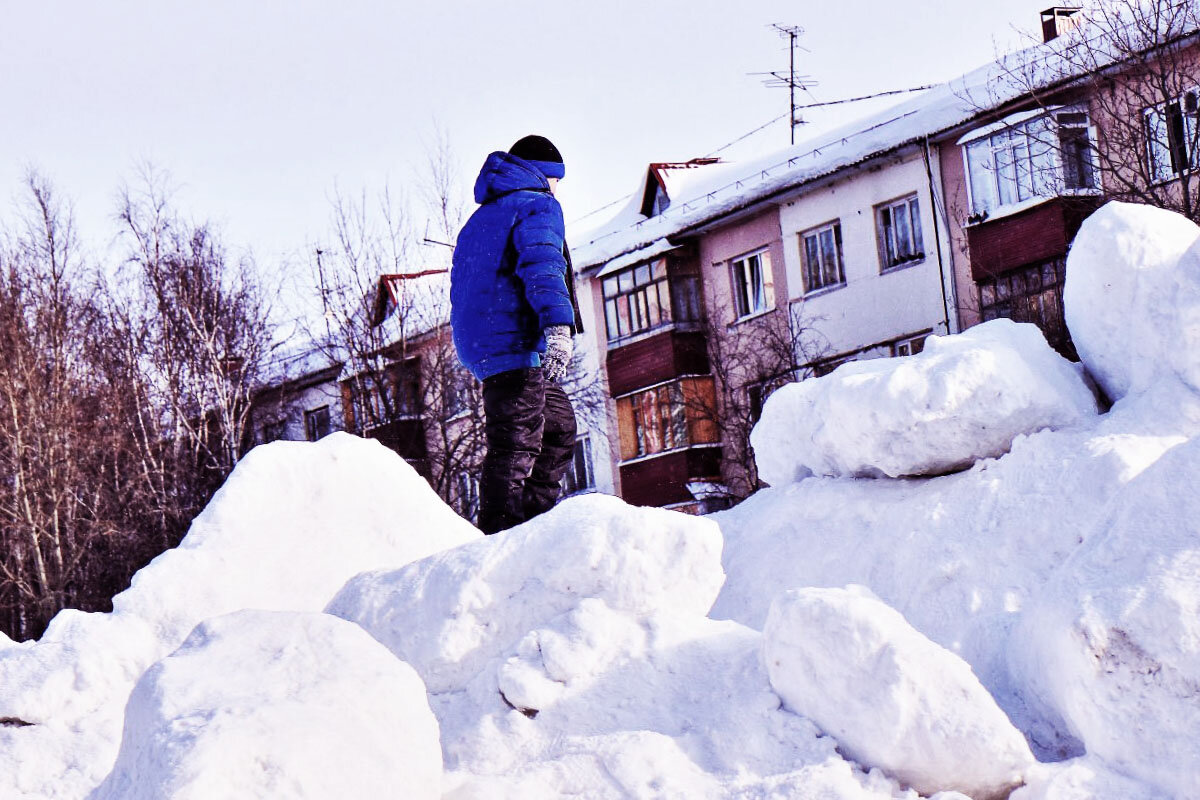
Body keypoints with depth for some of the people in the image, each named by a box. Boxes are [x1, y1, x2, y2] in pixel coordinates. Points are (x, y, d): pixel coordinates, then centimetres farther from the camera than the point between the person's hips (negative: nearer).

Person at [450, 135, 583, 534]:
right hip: (516, 345, -9)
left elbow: (463, 286, 31)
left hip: (479, 345, 9)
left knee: (560, 426, 18)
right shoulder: (537, 206, 0)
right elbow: (541, 262, -19)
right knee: (515, 446, -13)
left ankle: (533, 523, 14)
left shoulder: (481, 217, 28)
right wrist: (559, 323, -32)